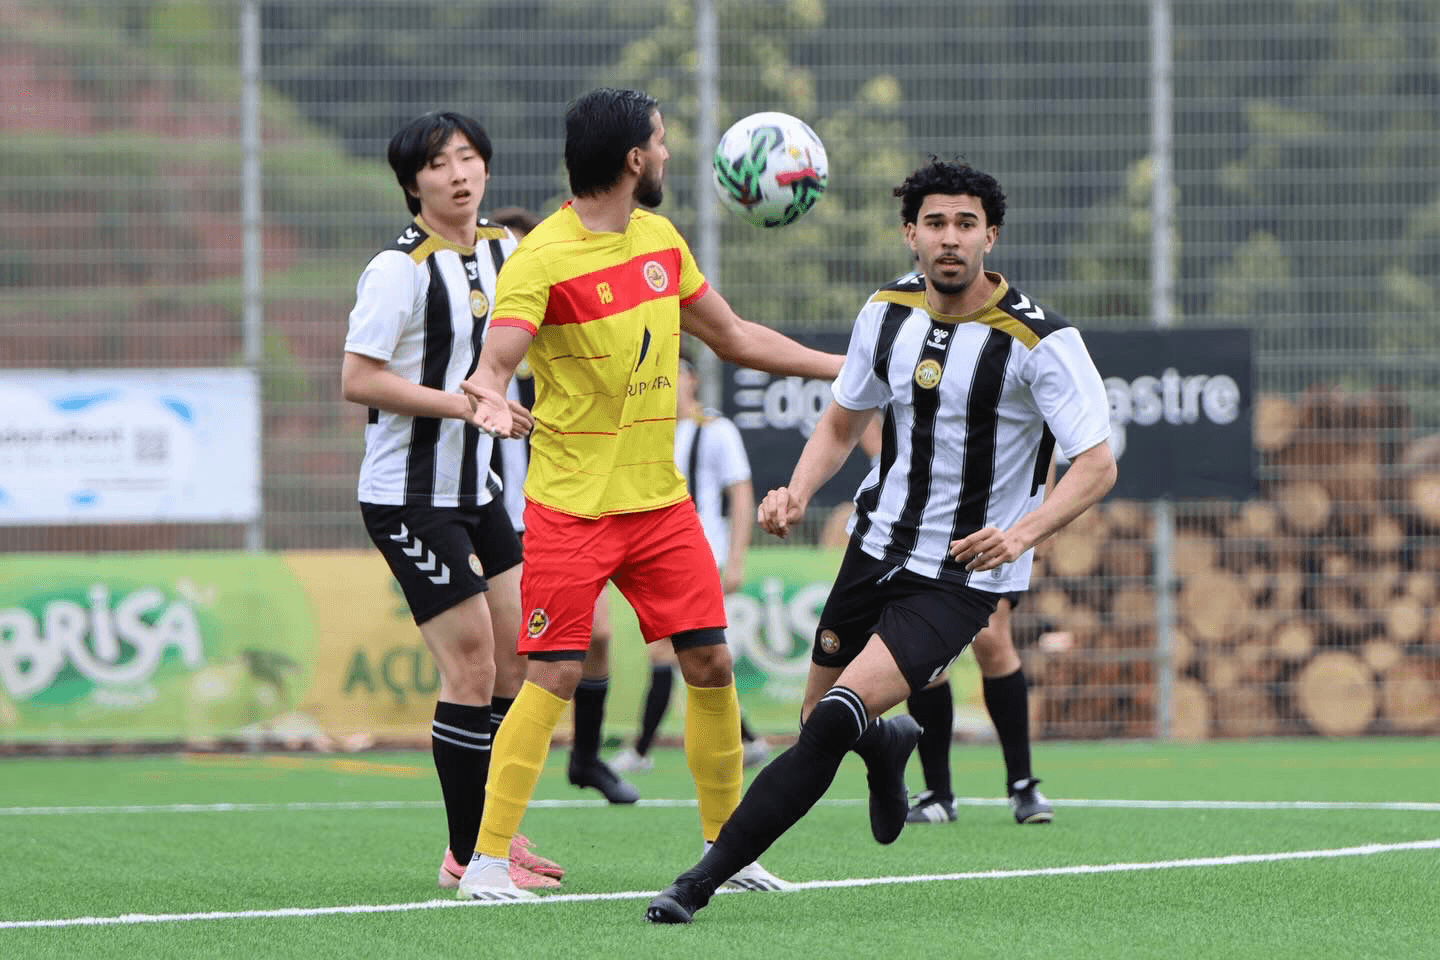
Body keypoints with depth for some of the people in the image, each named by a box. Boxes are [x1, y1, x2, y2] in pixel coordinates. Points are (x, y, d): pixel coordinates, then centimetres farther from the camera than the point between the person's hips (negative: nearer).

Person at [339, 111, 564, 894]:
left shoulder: (500, 251, 8)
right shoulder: (400, 269, -15)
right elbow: (357, 380, -19)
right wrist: (465, 404, -21)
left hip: (474, 490, 8)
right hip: (409, 498, -8)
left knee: (520, 657, 8)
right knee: (471, 667, -9)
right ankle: (468, 856, -2)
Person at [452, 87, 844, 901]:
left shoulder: (661, 241, 9)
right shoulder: (543, 259, -15)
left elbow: (731, 335, 20)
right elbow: (495, 364, -23)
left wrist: (845, 369, 20)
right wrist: (490, 396, -47)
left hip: (659, 498, 7)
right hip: (570, 505, -7)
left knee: (710, 663, 4)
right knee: (554, 677, -11)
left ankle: (726, 844, 17)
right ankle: (489, 860, -5)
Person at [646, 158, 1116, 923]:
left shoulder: (1040, 341, -18)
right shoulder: (887, 312, -1)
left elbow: (1097, 465, -19)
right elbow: (842, 422, 13)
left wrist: (1021, 533, -36)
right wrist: (798, 493, -7)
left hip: (963, 574, -6)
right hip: (878, 545, 6)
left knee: (837, 720, -21)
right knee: (820, 717, 14)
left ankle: (701, 882, -18)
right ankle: (887, 745, 52)